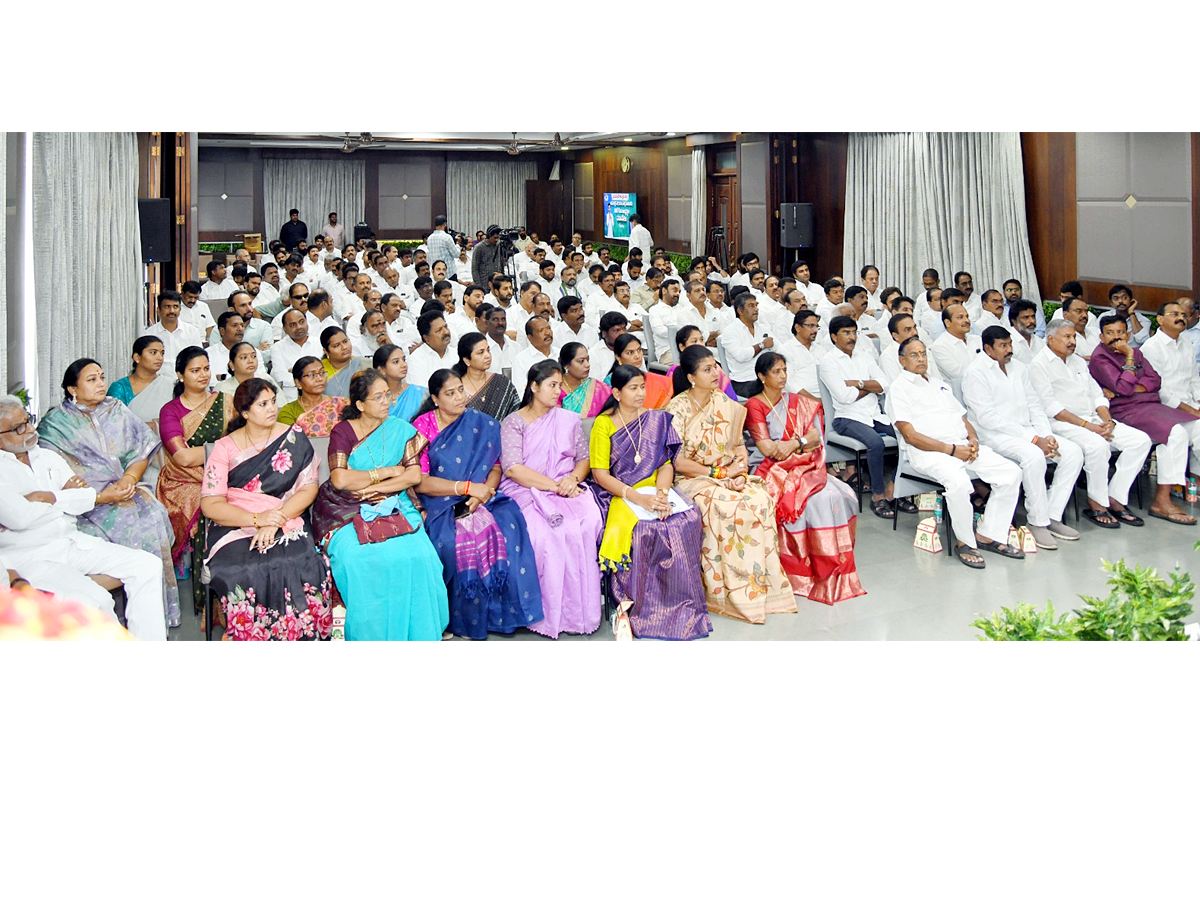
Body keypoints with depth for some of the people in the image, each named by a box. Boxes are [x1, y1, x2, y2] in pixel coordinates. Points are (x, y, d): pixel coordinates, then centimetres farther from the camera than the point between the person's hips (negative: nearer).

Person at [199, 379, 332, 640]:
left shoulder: (294, 437, 9)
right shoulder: (225, 448, 7)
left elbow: (308, 488, 2)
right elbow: (210, 504, -1)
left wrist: (274, 523, -13)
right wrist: (256, 519, -16)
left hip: (287, 525, 1)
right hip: (235, 527, 0)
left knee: (301, 566, -32)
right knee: (241, 574, -33)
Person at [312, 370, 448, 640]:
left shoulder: (400, 429, 10)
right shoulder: (343, 432, 2)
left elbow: (414, 474, 0)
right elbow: (340, 479, -12)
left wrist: (376, 488, -11)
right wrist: (387, 471, -6)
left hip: (392, 506, 2)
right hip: (346, 512, -2)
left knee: (414, 552, -28)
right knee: (359, 557, -33)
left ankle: (413, 632, -13)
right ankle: (372, 634, -17)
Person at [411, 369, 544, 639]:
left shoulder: (482, 424, 10)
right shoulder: (422, 427, 0)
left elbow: (496, 467, 8)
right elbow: (420, 482, -8)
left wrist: (483, 492, -13)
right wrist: (468, 487, -15)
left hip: (479, 500, 3)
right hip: (438, 503, -2)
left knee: (507, 524, -29)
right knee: (457, 536, -34)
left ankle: (498, 611, -18)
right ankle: (462, 617, -17)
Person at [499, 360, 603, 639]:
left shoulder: (570, 420, 20)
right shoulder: (513, 423, 6)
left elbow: (584, 459, 17)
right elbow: (513, 469, -8)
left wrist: (573, 478, -8)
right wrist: (555, 486, -14)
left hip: (568, 489, 3)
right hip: (525, 492, -3)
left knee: (589, 521, -30)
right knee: (542, 533, -35)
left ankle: (582, 610, -23)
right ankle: (550, 614, -22)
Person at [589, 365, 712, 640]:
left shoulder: (657, 420, 14)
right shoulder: (604, 424, 2)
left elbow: (666, 463, 6)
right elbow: (600, 473, -6)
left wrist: (662, 492, -16)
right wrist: (638, 497, -19)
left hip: (653, 490, 4)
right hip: (618, 494, -3)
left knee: (687, 518, -28)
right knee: (641, 528, -36)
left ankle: (681, 605, -17)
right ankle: (633, 605, -20)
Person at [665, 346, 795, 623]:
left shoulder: (724, 402, 9)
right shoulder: (678, 408, -8)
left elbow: (739, 445, 10)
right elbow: (677, 462, -12)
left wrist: (740, 473, -10)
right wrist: (719, 472, -14)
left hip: (728, 475, 5)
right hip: (692, 480, -5)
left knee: (761, 500, -24)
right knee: (728, 507, -32)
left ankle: (760, 583, -18)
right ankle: (731, 591, -22)